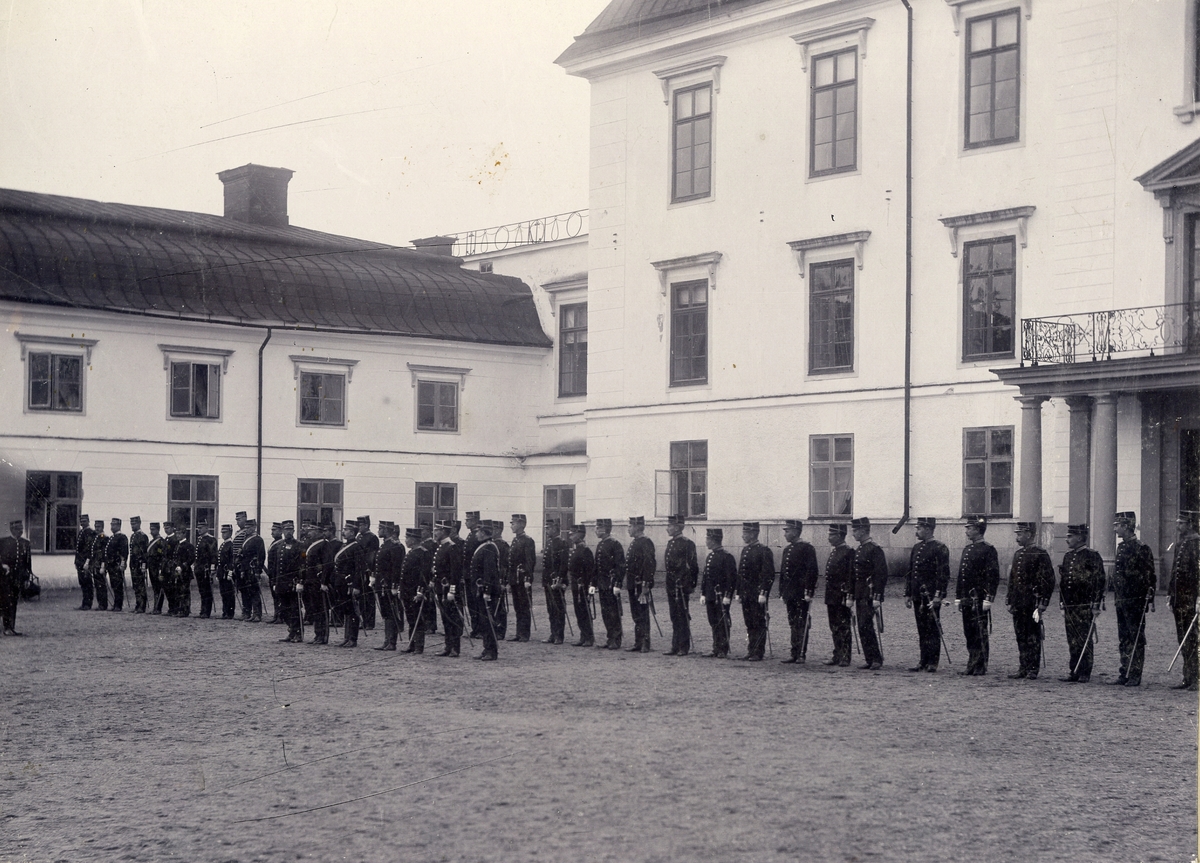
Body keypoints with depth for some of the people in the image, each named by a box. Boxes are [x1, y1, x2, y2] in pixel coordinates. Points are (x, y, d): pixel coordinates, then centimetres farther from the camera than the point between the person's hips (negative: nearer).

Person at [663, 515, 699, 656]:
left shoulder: (687, 544, -10)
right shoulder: (670, 543, 14)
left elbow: (692, 566, -12)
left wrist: (690, 585, -13)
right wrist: (669, 583, 18)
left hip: (682, 586, -8)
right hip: (671, 586, 8)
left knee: (683, 617, -3)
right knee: (674, 617, 11)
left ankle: (684, 648, 2)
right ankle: (675, 647, 15)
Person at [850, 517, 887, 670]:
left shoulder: (875, 549, -10)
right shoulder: (857, 551, 17)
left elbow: (881, 575, -15)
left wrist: (877, 598, -19)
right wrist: (851, 597, 19)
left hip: (869, 595, -9)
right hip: (859, 595, 9)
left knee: (866, 626, -13)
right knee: (862, 628, 7)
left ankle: (877, 659, -9)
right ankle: (869, 659, 10)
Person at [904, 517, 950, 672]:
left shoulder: (939, 549, -7)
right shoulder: (916, 548, 16)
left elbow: (944, 574, -12)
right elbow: (910, 572, 19)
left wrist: (938, 595, -17)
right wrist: (907, 594, 15)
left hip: (931, 596, -7)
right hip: (918, 596, 7)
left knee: (932, 629, -3)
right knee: (922, 630, 10)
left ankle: (932, 663, 0)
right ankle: (923, 661, 14)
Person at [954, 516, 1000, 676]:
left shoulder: (988, 549, -7)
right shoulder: (967, 548, 16)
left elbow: (994, 576, -11)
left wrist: (988, 599, -16)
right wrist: (958, 597, 17)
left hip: (979, 598, -8)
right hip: (966, 598, 8)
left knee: (980, 634, -3)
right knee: (969, 633, 9)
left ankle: (981, 667, 1)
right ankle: (972, 666, 15)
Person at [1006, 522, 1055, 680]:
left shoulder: (1040, 554, -8)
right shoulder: (1017, 554, 15)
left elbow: (1048, 580, -11)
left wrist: (1042, 603, -15)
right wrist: (1010, 600, 18)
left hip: (1032, 603, -7)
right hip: (1019, 604, 7)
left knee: (1033, 637, -2)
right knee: (1021, 637, 9)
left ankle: (1033, 670, 2)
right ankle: (1023, 668, 15)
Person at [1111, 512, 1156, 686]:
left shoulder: (1141, 548, -10)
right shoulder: (1121, 547, 14)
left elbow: (1149, 576, -11)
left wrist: (1150, 600, -14)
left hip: (1136, 602, -8)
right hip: (1121, 602, 8)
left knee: (1137, 639, -3)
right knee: (1123, 639, 10)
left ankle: (1135, 676, -1)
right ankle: (1124, 674, 15)